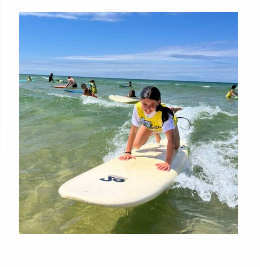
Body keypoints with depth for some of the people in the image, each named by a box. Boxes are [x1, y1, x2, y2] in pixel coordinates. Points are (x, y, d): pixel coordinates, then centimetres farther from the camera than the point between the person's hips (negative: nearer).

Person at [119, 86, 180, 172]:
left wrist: (168, 162, -59)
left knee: (175, 148, -3)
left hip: (168, 124, -2)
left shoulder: (164, 113, -47)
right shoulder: (138, 108, -39)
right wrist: (127, 152, -34)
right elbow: (133, 131, -30)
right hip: (149, 125, 2)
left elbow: (170, 139, -51)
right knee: (136, 145, -4)